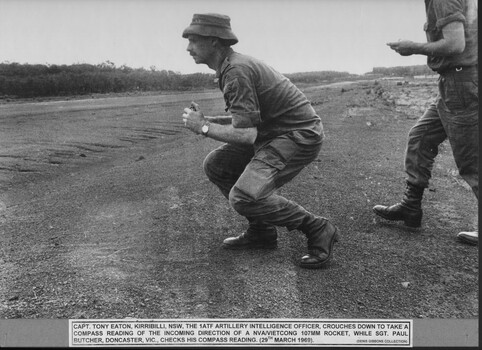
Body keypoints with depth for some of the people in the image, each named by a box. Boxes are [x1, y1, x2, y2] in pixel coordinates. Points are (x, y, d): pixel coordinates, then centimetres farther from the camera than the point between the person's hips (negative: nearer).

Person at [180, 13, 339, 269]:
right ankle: (261, 231, 15)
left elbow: (247, 134, -25)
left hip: (299, 135, -10)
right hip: (273, 133, 10)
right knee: (215, 165, 7)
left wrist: (204, 127, -12)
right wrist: (206, 120, 3)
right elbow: (245, 120, 15)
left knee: (244, 197, -23)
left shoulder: (236, 71, -20)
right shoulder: (231, 65, 11)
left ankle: (317, 230, -5)